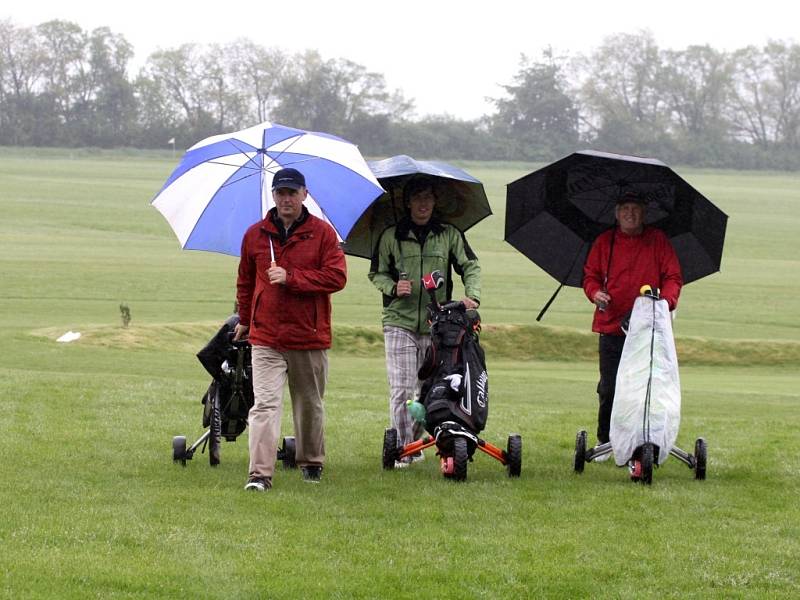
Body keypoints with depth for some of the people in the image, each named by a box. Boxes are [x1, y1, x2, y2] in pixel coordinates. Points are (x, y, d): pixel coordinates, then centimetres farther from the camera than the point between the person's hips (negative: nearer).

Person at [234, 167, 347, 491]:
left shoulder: (322, 233, -1)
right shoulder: (255, 234, 7)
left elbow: (337, 277, -10)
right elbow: (245, 281, 21)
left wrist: (290, 277, -16)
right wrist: (245, 319, 25)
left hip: (310, 337, 0)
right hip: (266, 337, 0)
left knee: (310, 405, 14)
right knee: (265, 405, -12)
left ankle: (312, 462, 32)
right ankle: (260, 474, -18)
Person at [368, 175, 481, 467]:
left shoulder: (449, 235, 7)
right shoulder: (391, 236, 5)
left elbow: (470, 266, 6)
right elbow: (377, 273, 11)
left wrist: (472, 295, -13)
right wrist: (393, 288, -10)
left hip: (437, 324, 2)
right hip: (399, 322, -2)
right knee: (401, 388, -9)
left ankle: (413, 440, 20)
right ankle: (402, 447, -4)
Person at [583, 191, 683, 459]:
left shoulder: (658, 240, 6)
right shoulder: (604, 242, 10)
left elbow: (673, 277, 5)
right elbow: (590, 274, 15)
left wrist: (666, 302, -14)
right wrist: (595, 292, -7)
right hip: (611, 326, 1)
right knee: (608, 389, 2)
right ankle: (605, 442, 18)